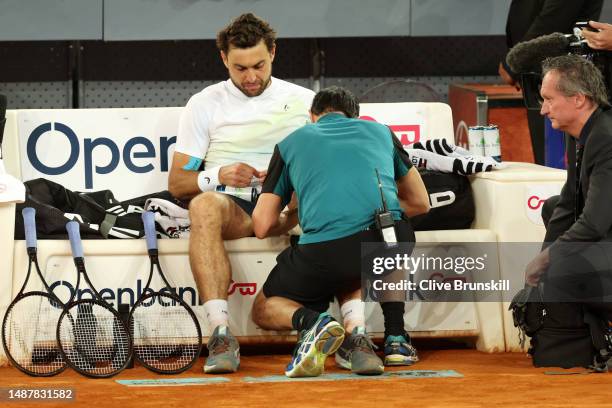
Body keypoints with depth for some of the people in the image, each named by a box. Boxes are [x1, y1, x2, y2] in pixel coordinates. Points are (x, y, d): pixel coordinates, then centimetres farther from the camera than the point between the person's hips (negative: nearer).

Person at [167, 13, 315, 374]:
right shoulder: (205, 104, 13)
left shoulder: (304, 101, 16)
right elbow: (176, 183, 10)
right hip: (233, 208, 0)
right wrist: (219, 176, -10)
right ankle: (221, 334, -47)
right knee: (204, 205, -38)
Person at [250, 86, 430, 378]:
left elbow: (262, 226, 21)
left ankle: (311, 321, -9)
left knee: (264, 310, 23)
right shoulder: (380, 132, 28)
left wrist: (290, 215, 44)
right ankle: (395, 338, 18)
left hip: (323, 252, -2)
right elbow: (420, 203, 35)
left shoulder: (291, 143, 24)